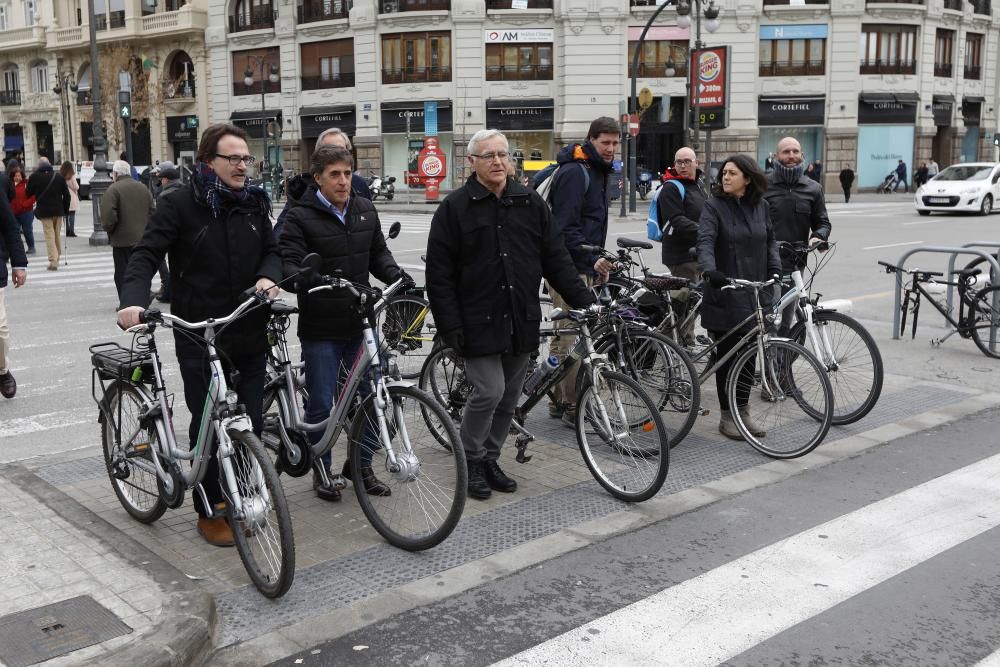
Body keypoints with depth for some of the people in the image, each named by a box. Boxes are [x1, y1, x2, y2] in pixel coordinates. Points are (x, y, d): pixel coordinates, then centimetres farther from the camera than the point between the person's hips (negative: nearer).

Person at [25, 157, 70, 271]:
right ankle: (57, 258, 25)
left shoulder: (34, 177, -4)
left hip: (44, 211, -3)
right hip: (58, 210, 3)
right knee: (57, 235, 16)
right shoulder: (59, 177, 3)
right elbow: (66, 195, 4)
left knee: (49, 235, -4)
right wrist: (65, 209, 10)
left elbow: (28, 193, 4)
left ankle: (53, 261, -12)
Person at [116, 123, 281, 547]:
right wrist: (133, 299, -29)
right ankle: (210, 511, 19)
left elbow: (271, 250, 14)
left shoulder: (255, 204, 9)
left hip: (250, 336, 4)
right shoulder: (179, 205, -6)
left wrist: (269, 276, -10)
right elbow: (147, 254, -11)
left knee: (250, 424, 8)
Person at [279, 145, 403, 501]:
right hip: (320, 329, -5)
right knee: (321, 405, 5)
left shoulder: (365, 210, 8)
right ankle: (321, 470, 25)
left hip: (361, 324, 5)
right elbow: (288, 263, -17)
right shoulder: (300, 217, -8)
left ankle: (361, 465, 28)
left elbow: (378, 254, 15)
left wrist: (397, 277, -5)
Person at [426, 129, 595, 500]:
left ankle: (490, 459, 28)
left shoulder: (530, 203, 8)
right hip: (479, 323, -4)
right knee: (488, 392, -10)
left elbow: (557, 259, 9)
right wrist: (450, 326, -12)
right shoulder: (454, 209, -3)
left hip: (521, 322, 5)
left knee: (509, 398, 10)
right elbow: (439, 274, -6)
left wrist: (584, 301, 1)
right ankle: (471, 461, 12)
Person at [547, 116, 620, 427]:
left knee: (564, 335, 14)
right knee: (573, 337, -8)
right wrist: (593, 259, -23)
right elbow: (565, 227, -21)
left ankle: (559, 400, 22)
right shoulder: (573, 172, -14)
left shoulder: (597, 171, 17)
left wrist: (598, 262, 20)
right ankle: (573, 407, -2)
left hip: (584, 265, 10)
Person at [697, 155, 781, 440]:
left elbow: (770, 240, 16)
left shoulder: (760, 205, 8)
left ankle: (742, 411, 19)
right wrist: (710, 270, -36)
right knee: (727, 354, 2)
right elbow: (705, 241, -18)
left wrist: (775, 269, 0)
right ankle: (726, 416, 12)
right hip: (725, 293, -4)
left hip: (754, 293, 4)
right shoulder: (715, 206, -5)